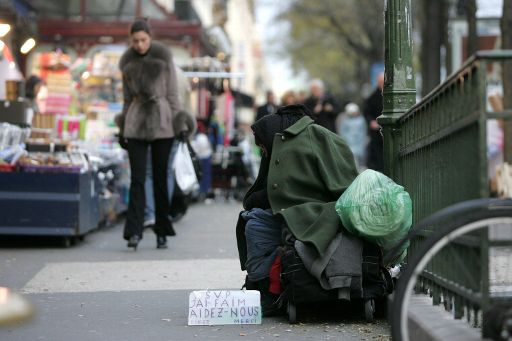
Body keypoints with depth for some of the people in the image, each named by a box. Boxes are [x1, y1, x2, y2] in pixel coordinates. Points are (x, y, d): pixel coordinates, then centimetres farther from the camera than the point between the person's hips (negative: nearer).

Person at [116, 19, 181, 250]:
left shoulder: (164, 56, -3)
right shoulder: (127, 61, 5)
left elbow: (172, 92, -1)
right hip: (136, 123, 2)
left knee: (160, 178, 2)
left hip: (161, 121, -2)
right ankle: (134, 233, -13)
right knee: (137, 178, -7)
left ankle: (162, 233, 11)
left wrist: (177, 123, -4)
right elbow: (127, 97, 12)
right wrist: (123, 129, 10)